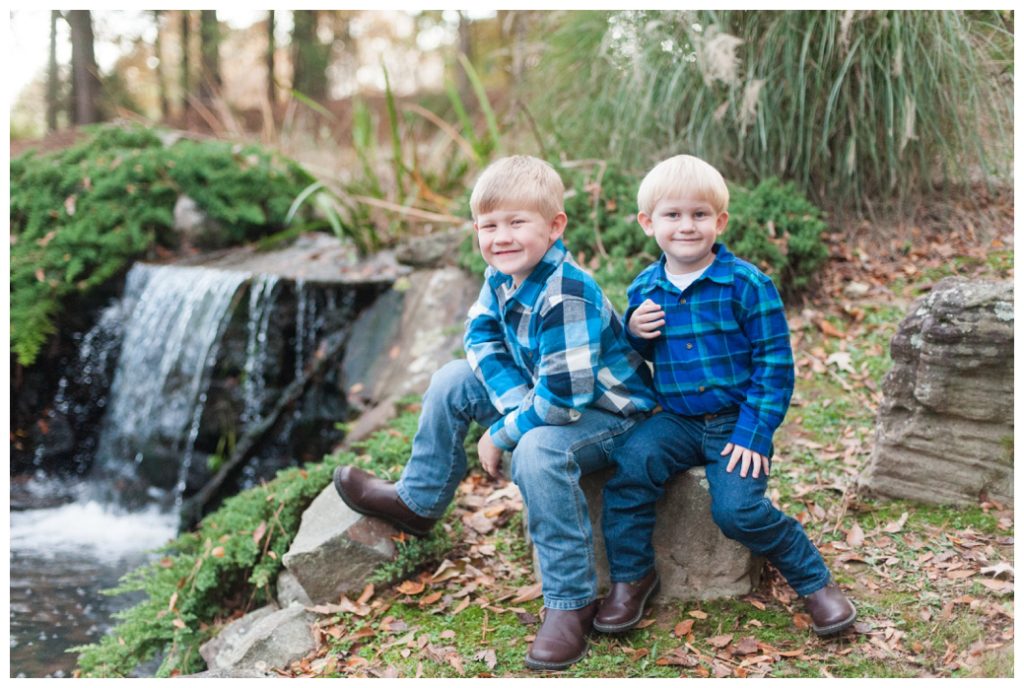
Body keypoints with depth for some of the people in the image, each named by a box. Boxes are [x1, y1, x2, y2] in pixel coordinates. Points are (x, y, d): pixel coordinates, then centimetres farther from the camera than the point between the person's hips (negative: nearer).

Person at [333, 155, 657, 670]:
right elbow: (482, 336, 2)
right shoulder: (502, 275, -6)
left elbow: (561, 398, -33)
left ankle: (570, 602, -24)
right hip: (542, 394, 9)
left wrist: (501, 435, -19)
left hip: (604, 411, -9)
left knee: (538, 451, -37)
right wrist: (516, 402, -15)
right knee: (454, 380, 3)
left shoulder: (567, 296, -33)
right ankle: (417, 502, 21)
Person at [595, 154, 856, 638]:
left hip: (735, 421, -3)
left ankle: (814, 580, 6)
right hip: (675, 420, 4)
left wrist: (753, 432, -15)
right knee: (629, 463, -23)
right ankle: (631, 578, -2)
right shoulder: (645, 289, 4)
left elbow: (775, 365, -7)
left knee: (737, 510, -21)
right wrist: (633, 333, -7)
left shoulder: (747, 284, -9)